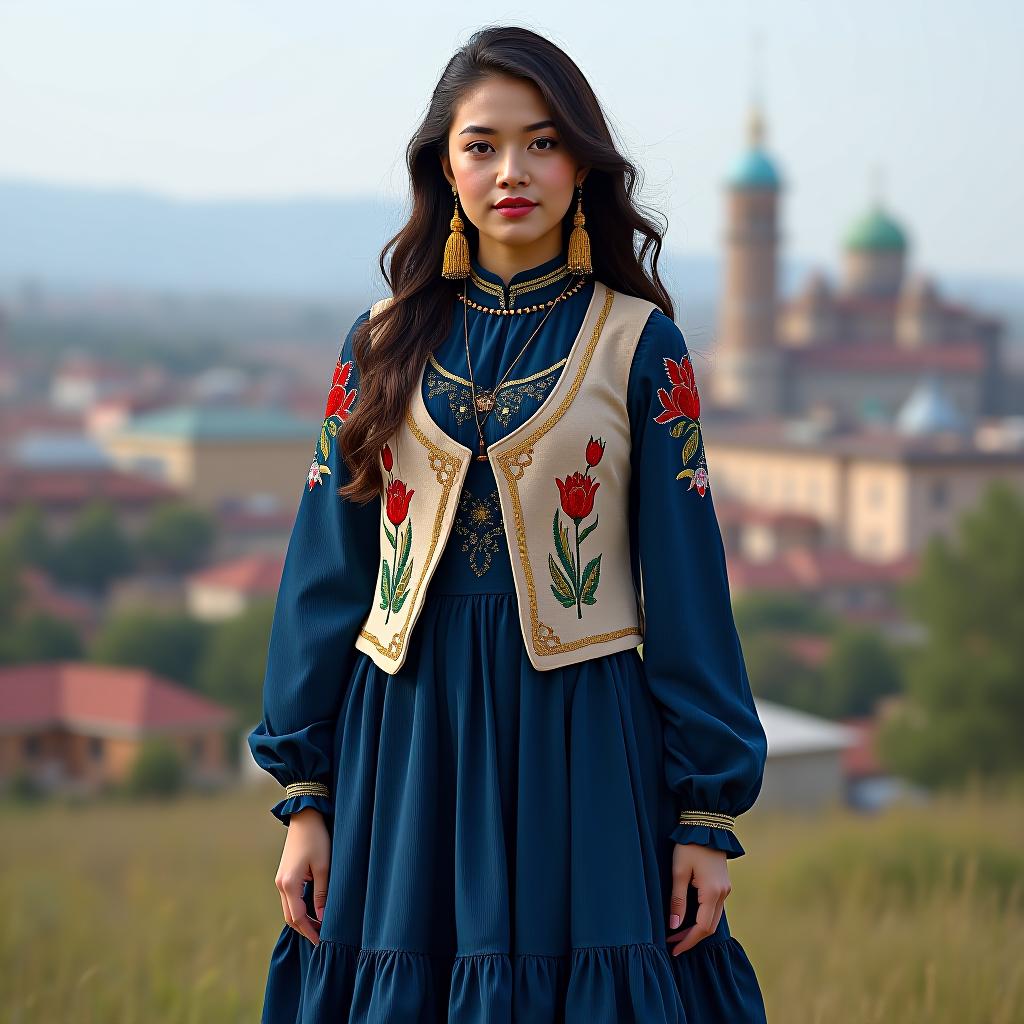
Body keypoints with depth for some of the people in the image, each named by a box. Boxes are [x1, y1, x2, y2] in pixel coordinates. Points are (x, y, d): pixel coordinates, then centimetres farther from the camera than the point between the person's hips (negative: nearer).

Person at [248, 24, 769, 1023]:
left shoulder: (639, 344, 1)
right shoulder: (385, 343, 6)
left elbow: (687, 579, -1)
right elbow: (327, 568, 6)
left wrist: (708, 812, -4)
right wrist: (305, 798, 2)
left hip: (582, 741, -2)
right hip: (408, 729, 2)